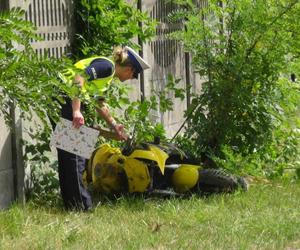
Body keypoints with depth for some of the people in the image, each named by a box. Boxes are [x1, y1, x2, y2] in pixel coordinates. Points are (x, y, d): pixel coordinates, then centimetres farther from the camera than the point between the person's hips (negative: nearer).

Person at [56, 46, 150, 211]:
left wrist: (115, 126, 32)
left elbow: (99, 105, 29)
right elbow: (79, 77, -25)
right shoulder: (107, 66, -11)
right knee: (73, 153, -8)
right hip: (63, 99, -10)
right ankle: (80, 205, -5)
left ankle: (72, 203, 20)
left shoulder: (109, 75, 19)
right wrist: (76, 111, -31)